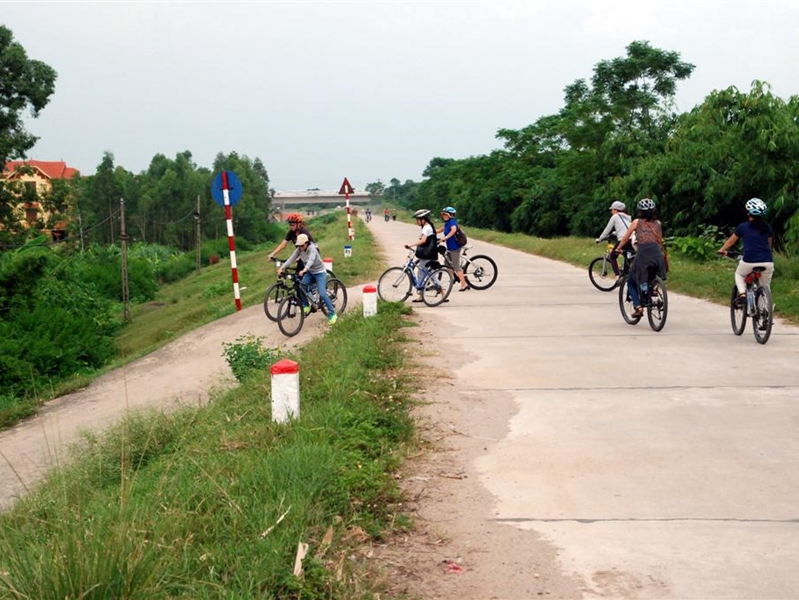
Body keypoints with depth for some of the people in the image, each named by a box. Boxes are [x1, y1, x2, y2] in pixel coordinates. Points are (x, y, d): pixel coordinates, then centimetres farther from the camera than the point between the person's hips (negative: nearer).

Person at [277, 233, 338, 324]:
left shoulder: (312, 248, -28)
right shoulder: (299, 249, -9)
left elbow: (311, 260, -45)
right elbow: (291, 258, -13)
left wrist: (304, 270, -62)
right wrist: (282, 268, -26)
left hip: (319, 272, -6)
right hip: (310, 272, 6)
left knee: (322, 294, -17)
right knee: (301, 286, -19)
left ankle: (332, 314, -4)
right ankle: (306, 306, 4)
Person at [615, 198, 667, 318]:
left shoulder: (637, 222, 11)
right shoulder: (658, 223, 19)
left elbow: (625, 238, 15)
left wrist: (618, 249, 30)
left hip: (643, 254, -3)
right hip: (657, 254, 3)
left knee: (631, 281, 11)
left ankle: (637, 306, -3)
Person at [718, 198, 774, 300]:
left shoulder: (743, 227, 3)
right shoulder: (767, 228, 10)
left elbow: (730, 242, 16)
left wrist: (722, 250, 35)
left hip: (749, 262, -2)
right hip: (767, 262, 2)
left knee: (739, 274, 29)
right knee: (765, 288, 18)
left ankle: (742, 292, 6)